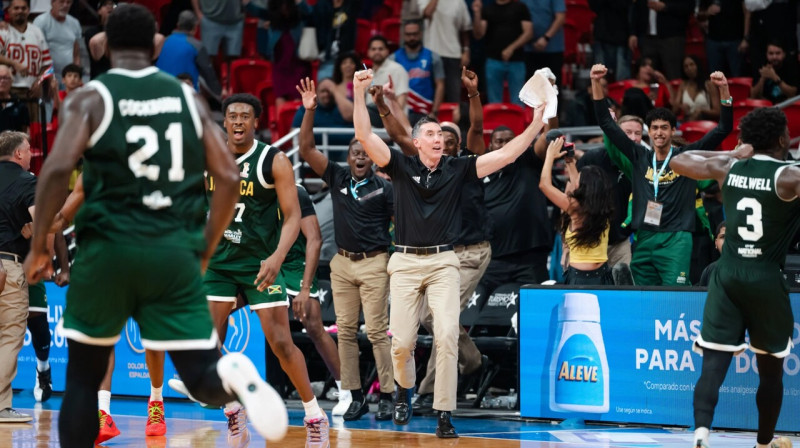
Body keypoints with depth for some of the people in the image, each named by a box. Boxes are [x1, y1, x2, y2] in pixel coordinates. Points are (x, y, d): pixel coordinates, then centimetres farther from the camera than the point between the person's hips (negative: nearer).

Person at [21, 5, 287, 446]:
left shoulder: (90, 98, 1)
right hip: (175, 251, 1)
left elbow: (58, 169, -14)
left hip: (109, 248, -1)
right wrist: (204, 252, 16)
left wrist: (39, 246, -4)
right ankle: (232, 374, -34)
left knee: (83, 376, 16)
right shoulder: (188, 97, 11)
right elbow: (228, 178, 7)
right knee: (202, 376, 2)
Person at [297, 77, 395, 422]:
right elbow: (306, 149, 0)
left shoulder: (383, 187, -2)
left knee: (377, 331, -7)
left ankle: (387, 396, -3)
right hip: (342, 263, 4)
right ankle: (355, 396, 7)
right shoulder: (337, 178, 6)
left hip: (374, 264, -4)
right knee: (345, 331, 3)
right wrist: (309, 111, -10)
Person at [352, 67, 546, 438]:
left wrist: (537, 122, -8)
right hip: (405, 261, 0)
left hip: (443, 262, 0)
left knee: (447, 335, -15)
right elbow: (365, 136, -7)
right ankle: (405, 391, 29)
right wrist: (360, 93, -17)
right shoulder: (402, 166, 2)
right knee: (402, 341, -3)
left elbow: (506, 155, 0)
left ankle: (444, 414, -11)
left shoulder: (457, 169, 5)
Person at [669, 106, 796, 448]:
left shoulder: (729, 167, 5)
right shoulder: (788, 176, -10)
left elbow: (679, 161, 20)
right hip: (766, 280, -3)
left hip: (726, 277, 3)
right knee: (771, 369, 17)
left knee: (713, 366, -4)